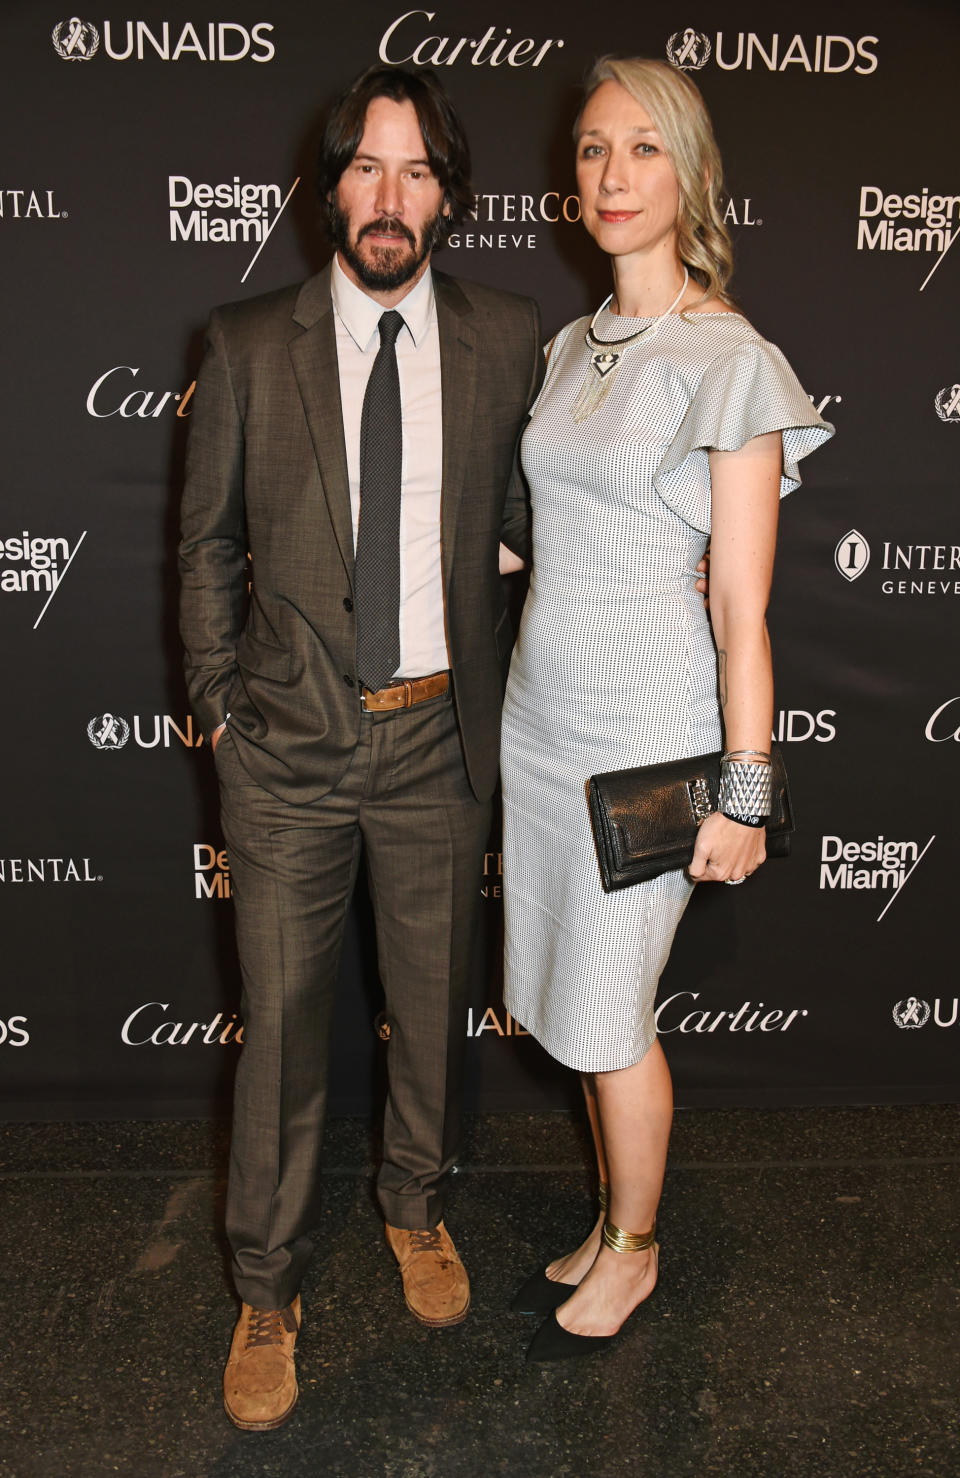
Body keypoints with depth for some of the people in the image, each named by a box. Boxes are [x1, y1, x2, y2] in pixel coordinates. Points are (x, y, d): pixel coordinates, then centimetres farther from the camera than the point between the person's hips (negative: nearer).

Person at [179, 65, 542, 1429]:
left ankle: (416, 1206, 43)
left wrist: (494, 688, 2)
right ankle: (267, 1289, 28)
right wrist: (218, 704, 1)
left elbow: (522, 527, 8)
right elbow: (208, 543, 4)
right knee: (281, 1019, 7)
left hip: (440, 736, 1)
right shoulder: (248, 346, -1)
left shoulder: (507, 341, 1)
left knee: (432, 998, 16)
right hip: (290, 740, -1)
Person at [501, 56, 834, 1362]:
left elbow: (741, 607, -13)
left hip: (646, 724, -7)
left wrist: (743, 793, -13)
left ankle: (631, 1254, 31)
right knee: (573, 996, 16)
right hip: (542, 708, 7)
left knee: (607, 1011, 5)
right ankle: (613, 1222, 37)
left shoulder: (732, 361, -11)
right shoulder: (573, 349, 10)